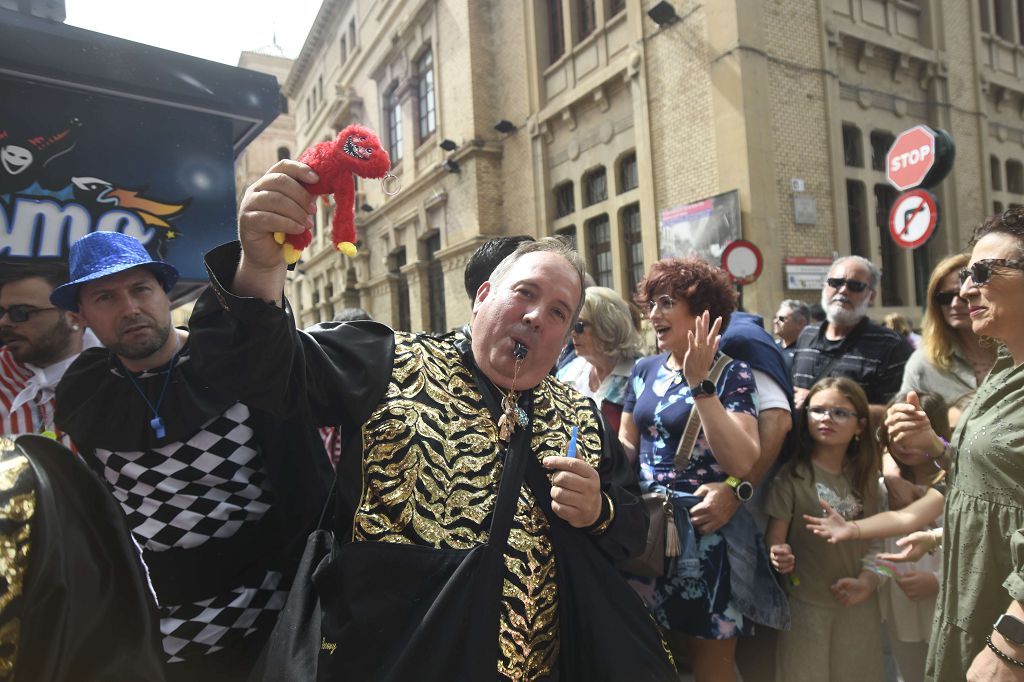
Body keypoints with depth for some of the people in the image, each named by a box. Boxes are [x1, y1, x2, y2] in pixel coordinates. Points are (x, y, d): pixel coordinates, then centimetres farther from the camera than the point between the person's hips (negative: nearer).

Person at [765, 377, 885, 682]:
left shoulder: (865, 476, 3)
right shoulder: (793, 475, -12)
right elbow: (775, 536, -10)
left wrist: (867, 580, -6)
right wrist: (779, 554, -30)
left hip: (858, 602, 4)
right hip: (806, 602, -4)